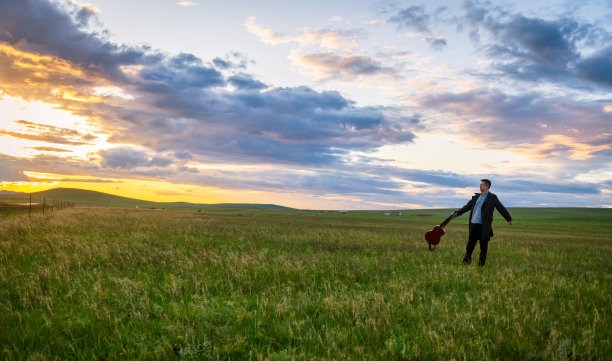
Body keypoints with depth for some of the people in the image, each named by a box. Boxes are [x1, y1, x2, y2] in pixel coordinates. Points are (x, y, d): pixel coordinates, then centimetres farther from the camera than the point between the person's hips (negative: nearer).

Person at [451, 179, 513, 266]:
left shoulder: (492, 198, 2)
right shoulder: (476, 197, 16)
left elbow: (501, 208, 3)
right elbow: (467, 206, 20)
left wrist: (509, 219, 1)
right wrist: (457, 213, 15)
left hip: (484, 226, -4)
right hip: (474, 224, 4)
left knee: (483, 245, 3)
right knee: (470, 243, 2)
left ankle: (481, 262, 13)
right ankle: (467, 259, 9)